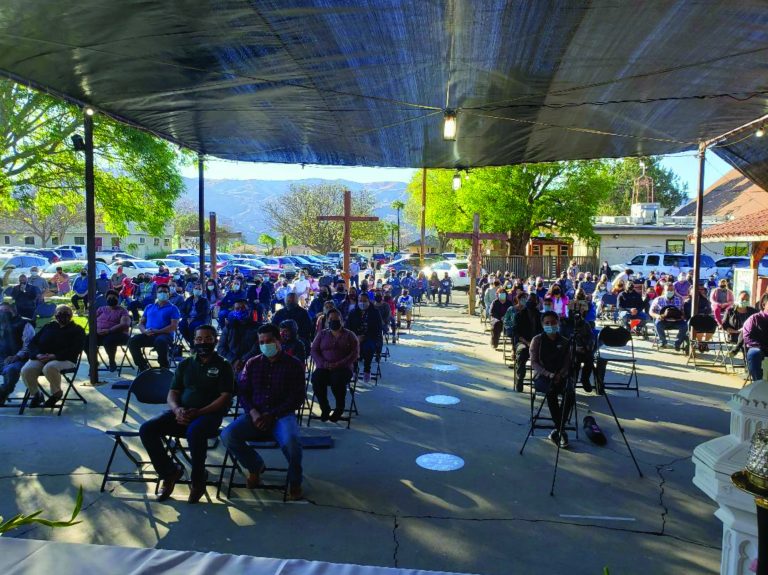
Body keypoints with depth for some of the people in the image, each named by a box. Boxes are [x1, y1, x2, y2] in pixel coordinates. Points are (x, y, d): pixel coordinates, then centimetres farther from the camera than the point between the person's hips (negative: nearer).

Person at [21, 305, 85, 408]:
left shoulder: (77, 330, 7)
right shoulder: (48, 327, 21)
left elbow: (75, 349, -9)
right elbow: (33, 342, 15)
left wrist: (54, 356, -21)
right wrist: (38, 355, -9)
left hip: (64, 360, -5)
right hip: (41, 358, 5)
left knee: (49, 368, -38)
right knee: (26, 370, -25)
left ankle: (56, 393, -11)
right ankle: (35, 394, 1)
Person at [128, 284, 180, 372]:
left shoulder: (173, 308, 9)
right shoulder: (149, 307, 24)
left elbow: (174, 326, -4)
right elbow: (141, 323, 19)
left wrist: (157, 331, -16)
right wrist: (145, 331, -6)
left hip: (164, 335, -5)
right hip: (148, 335, 5)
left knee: (160, 341, -40)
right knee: (132, 341, -23)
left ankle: (164, 367, -21)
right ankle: (142, 366, -10)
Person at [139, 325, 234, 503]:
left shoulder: (223, 366, 3)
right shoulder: (185, 364, 17)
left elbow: (225, 397, -6)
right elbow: (172, 393, 13)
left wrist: (198, 412, -18)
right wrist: (177, 410, -11)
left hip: (209, 415, -5)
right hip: (182, 413, 5)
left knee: (194, 431, -38)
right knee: (147, 429, -18)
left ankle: (198, 481, -15)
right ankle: (169, 471, 0)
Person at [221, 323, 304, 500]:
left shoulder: (294, 364, 2)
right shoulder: (252, 364, 13)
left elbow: (297, 398, -4)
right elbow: (242, 392, 9)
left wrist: (272, 415, -14)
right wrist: (253, 413, -11)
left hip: (282, 415, -4)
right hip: (255, 415, 4)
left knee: (290, 441, -36)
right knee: (227, 435, -23)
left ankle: (295, 481, -4)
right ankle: (255, 466, 6)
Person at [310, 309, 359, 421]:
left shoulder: (349, 335, 10)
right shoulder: (322, 334, 17)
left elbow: (355, 353, 0)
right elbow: (314, 350, 9)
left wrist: (339, 364, -15)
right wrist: (323, 363, -11)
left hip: (343, 368, -2)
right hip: (324, 368, 2)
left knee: (338, 380, -36)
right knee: (316, 379, -32)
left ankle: (340, 408, -8)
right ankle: (324, 408, -9)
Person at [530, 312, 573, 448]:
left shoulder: (564, 342, 9)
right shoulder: (537, 340, 2)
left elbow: (567, 363, 6)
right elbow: (534, 362, -3)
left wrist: (559, 375, -14)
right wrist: (548, 374, -18)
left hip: (560, 376, 2)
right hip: (541, 376, -2)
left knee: (570, 393, -29)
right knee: (551, 391, -35)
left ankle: (557, 430, -16)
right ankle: (561, 430, -23)